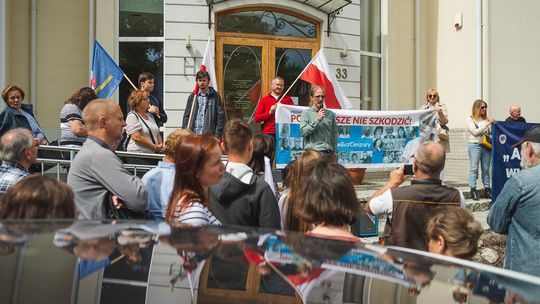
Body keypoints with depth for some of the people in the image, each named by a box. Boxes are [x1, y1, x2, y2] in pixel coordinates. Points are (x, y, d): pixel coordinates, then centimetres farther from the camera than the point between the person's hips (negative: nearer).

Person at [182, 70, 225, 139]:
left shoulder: (215, 96, 3)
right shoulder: (192, 97, 11)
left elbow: (220, 115, 0)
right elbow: (186, 116, 12)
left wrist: (218, 134, -8)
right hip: (193, 134, 3)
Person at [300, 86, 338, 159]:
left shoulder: (330, 114, 13)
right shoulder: (306, 113, 3)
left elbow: (334, 134, 15)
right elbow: (303, 132, -9)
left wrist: (334, 153, 11)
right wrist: (317, 119, -10)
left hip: (328, 153, 4)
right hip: (313, 152, -4)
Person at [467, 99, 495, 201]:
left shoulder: (486, 119, 10)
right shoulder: (470, 119, 0)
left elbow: (491, 132, 13)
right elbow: (475, 132, -10)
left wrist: (493, 124, -5)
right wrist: (486, 124, -12)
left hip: (486, 145, 4)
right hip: (475, 145, -4)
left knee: (486, 169, 7)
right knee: (474, 168, -5)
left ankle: (487, 189, 11)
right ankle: (473, 190, -5)